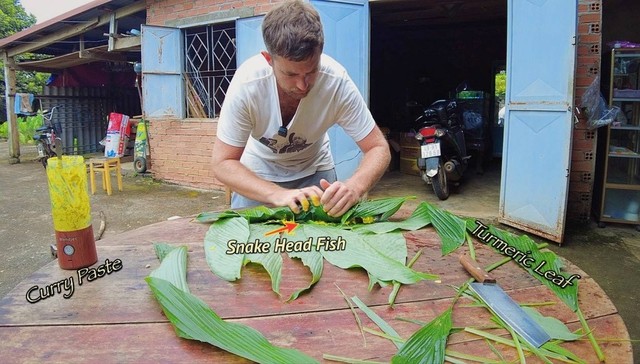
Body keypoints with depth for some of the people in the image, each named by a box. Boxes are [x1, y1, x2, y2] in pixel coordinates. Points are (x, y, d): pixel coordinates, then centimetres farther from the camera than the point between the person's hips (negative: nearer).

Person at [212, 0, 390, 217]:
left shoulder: (337, 82, -30)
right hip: (257, 174, 0)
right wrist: (279, 194, -44)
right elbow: (222, 163, -27)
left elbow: (378, 148, -24)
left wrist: (354, 187, -46)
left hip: (314, 169, 1)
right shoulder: (247, 83, -33)